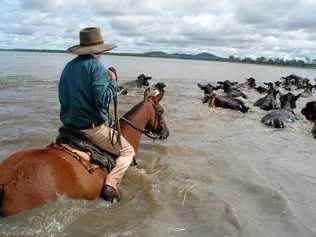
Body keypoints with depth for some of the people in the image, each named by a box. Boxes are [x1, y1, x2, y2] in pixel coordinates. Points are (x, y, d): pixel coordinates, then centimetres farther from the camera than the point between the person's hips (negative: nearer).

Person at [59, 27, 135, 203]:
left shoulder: (68, 67, 10)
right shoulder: (96, 65, -14)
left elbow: (63, 97, 18)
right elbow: (103, 99, -22)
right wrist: (113, 81, -8)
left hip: (69, 126, 8)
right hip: (93, 127, -8)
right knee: (128, 151, 7)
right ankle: (111, 184, -10)